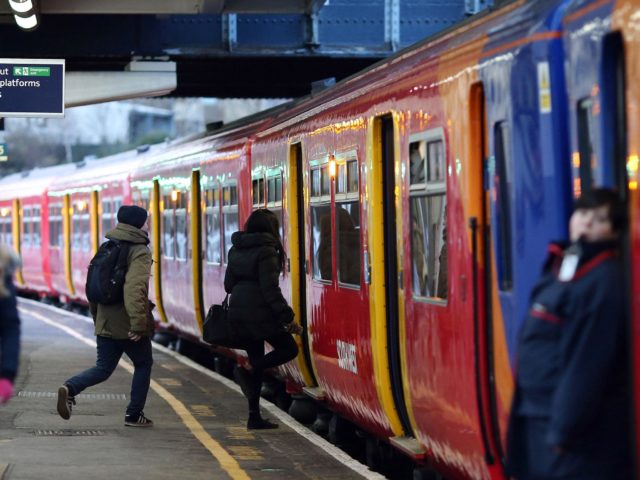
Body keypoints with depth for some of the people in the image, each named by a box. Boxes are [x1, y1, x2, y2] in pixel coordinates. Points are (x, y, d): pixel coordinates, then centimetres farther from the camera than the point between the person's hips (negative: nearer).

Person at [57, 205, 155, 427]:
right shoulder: (140, 252, -13)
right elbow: (135, 288, -26)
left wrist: (96, 315, 26)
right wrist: (138, 323, -27)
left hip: (105, 323, 6)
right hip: (128, 326, -6)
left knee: (103, 368, 12)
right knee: (143, 364, 14)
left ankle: (70, 388, -14)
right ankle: (134, 415, 15)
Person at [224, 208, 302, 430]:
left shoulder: (236, 250, 11)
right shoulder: (266, 251, -13)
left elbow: (228, 284, 17)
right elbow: (270, 289, -19)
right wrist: (287, 318, -17)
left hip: (238, 314, 8)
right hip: (260, 313, -8)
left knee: (257, 361, 14)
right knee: (288, 349, 8)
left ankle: (254, 417, 10)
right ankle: (247, 369, -12)